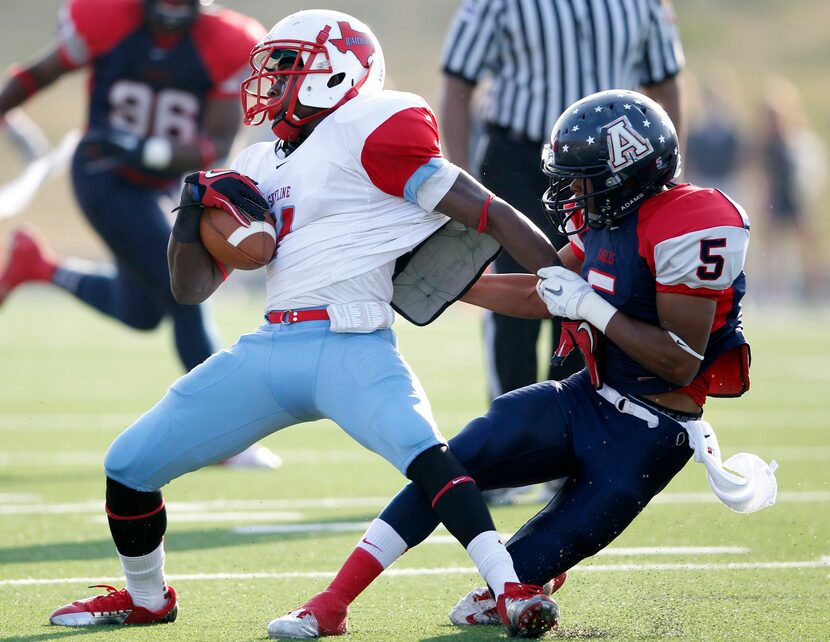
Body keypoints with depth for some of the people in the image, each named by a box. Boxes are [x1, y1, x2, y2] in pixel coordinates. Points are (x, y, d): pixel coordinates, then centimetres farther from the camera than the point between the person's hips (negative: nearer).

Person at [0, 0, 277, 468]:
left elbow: (218, 146, -19)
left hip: (162, 183, 5)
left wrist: (149, 150, -34)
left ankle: (40, 267, 38)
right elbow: (41, 74, -2)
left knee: (140, 314, 18)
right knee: (186, 299, -11)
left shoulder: (225, 49, -15)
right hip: (106, 179, -5)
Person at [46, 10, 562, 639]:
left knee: (421, 450, -35)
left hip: (350, 347, -8)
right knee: (129, 466, 13)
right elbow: (191, 287, 21)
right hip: (269, 350, 8)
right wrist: (194, 207, 3)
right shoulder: (260, 168, 19)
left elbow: (482, 210, -9)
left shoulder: (367, 129, -4)